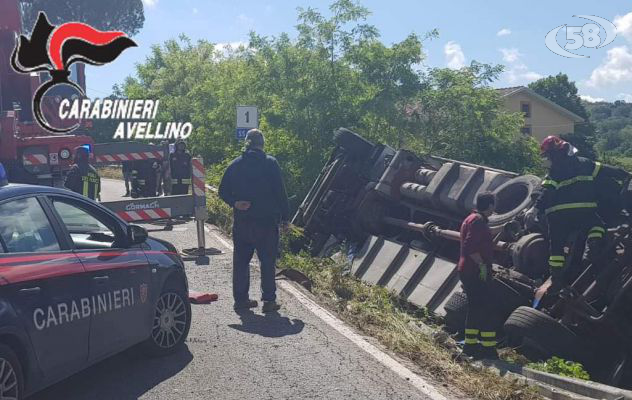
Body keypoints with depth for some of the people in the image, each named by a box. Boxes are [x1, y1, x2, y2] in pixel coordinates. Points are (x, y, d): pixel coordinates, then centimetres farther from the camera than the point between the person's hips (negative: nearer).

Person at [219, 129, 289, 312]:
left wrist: (235, 203, -2)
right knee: (268, 261, 3)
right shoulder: (270, 163, -6)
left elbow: (223, 191, 5)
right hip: (266, 220, -3)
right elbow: (280, 192, -7)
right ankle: (269, 300, 3)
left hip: (241, 221, 4)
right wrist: (284, 216, -1)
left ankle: (241, 298, 15)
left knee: (241, 260, 11)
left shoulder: (235, 164, 6)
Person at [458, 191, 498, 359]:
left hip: (467, 271, 11)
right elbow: (470, 246, -23)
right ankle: (488, 347, -10)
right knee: (487, 308, -9)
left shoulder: (470, 219, 20)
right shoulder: (478, 220, -13)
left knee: (475, 308, 13)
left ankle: (470, 344, 17)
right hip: (476, 272, -11)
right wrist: (482, 264, -21)